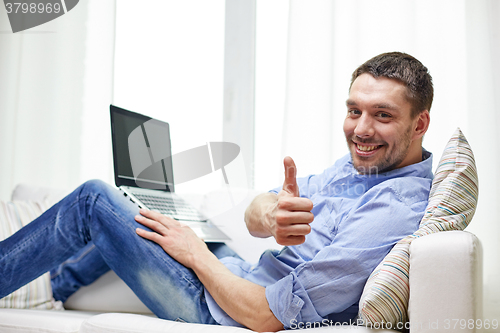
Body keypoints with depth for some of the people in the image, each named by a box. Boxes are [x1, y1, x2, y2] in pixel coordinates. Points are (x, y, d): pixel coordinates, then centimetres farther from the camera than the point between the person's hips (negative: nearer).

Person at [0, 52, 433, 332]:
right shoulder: (358, 163, 1)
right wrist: (272, 215, -26)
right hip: (248, 281, 9)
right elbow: (252, 214, -1)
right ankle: (57, 286, 42)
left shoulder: (394, 210, -28)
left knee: (94, 199, -2)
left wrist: (196, 254, -13)